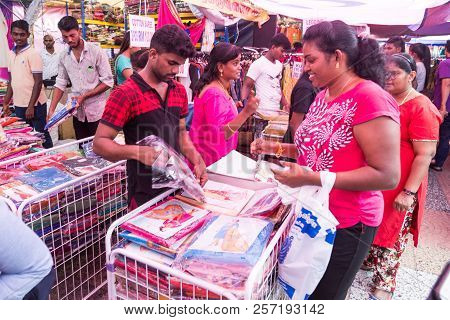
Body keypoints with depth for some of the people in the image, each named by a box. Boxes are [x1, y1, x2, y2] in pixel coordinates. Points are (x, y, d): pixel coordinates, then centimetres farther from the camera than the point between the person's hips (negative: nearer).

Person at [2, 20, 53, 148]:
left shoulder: (33, 54, -9)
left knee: (42, 135, 4)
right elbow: (11, 81, 16)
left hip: (35, 104, -6)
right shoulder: (11, 54, 10)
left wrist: (31, 106, -16)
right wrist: (6, 102, 13)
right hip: (18, 105, 6)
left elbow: (38, 82, -12)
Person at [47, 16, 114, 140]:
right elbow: (60, 84, 9)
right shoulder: (64, 57, 6)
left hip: (97, 112, -4)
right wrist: (51, 110, 1)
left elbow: (108, 82, -10)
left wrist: (84, 96, -15)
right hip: (78, 113, 5)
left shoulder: (96, 51, -8)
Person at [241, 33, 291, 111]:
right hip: (263, 111, -7)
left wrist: (285, 104, 13)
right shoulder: (258, 64, -8)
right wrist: (244, 102, -27)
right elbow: (247, 86, -10)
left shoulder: (279, 65, 13)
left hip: (277, 110, 8)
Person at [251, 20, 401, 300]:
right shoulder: (324, 96, 6)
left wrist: (311, 178, -27)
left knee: (322, 296, 12)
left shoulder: (371, 99, -21)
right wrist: (276, 148, 3)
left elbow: (387, 176, -23)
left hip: (345, 224, -7)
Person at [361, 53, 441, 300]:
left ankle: (385, 282, 26)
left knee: (391, 231, 8)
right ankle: (369, 260, 42)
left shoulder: (420, 108, -17)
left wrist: (409, 192, -23)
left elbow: (425, 154, -20)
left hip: (399, 186, -6)